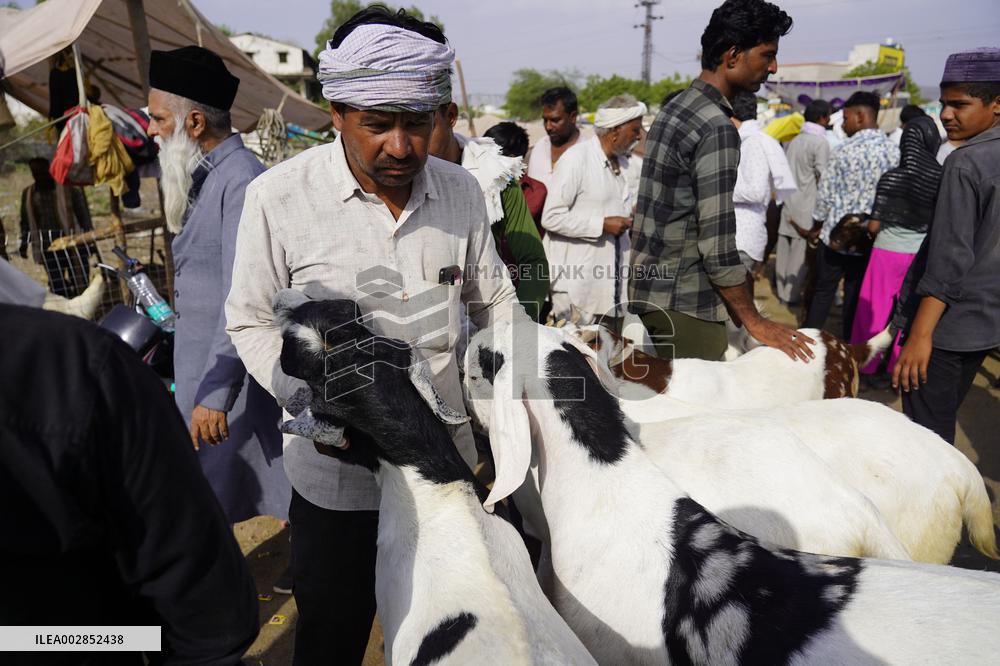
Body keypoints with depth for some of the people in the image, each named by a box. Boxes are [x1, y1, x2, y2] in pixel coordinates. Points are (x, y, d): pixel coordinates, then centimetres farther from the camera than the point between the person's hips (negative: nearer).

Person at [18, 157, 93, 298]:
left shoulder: (68, 187, -1)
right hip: (47, 247, 3)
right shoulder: (28, 193, 11)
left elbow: (83, 214, -1)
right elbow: (25, 221, 19)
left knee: (81, 285, 1)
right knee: (57, 287, 0)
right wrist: (24, 243, 12)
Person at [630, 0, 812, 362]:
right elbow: (717, 247, -20)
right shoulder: (716, 127, -16)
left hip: (652, 288, 9)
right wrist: (755, 322, -11)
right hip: (683, 302, -9)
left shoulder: (674, 108, 12)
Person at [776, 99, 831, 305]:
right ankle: (791, 294, 6)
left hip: (788, 203, 7)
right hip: (806, 206, -7)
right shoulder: (820, 143, -11)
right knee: (800, 252, 1)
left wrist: (785, 195, 16)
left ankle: (781, 290, 21)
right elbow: (823, 177, -13)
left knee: (785, 248, 12)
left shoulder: (795, 140, 11)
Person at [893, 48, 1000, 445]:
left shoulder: (966, 163, -16)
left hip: (948, 324, -9)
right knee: (945, 421, 21)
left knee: (926, 432, -1)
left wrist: (920, 334, -23)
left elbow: (950, 258, -22)